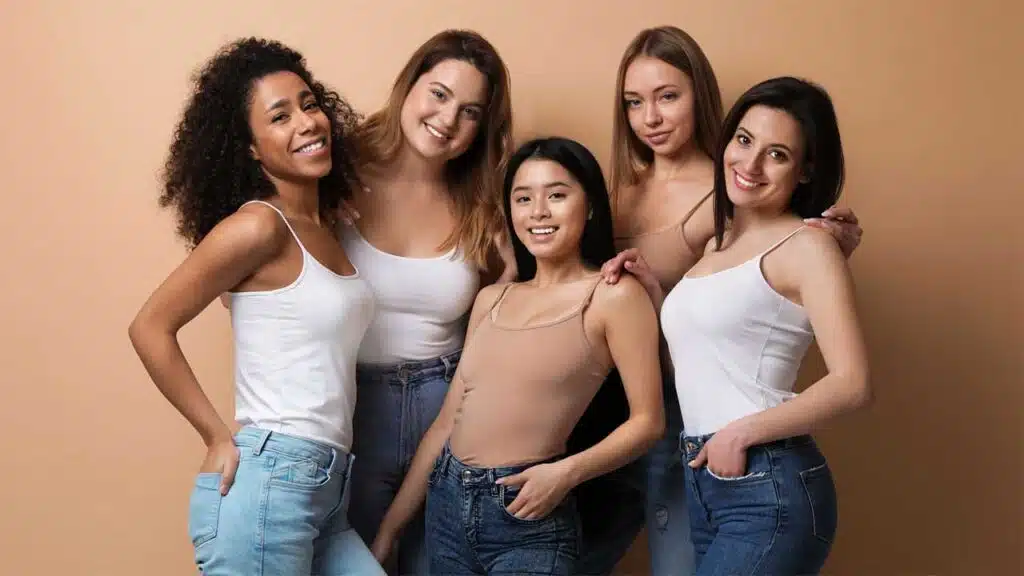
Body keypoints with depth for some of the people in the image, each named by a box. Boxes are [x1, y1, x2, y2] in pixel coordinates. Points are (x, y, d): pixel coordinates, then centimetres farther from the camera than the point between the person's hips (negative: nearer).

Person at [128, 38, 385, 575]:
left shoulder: (324, 226, 14)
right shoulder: (258, 225, -10)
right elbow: (151, 328, -10)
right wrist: (219, 438, -8)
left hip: (326, 492, 8)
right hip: (266, 484, -8)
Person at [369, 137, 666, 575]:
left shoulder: (614, 296, -7)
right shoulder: (491, 299, 10)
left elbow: (648, 420, -9)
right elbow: (449, 419, 12)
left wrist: (568, 472, -22)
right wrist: (390, 525, 11)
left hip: (529, 520, -5)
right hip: (447, 503, 6)